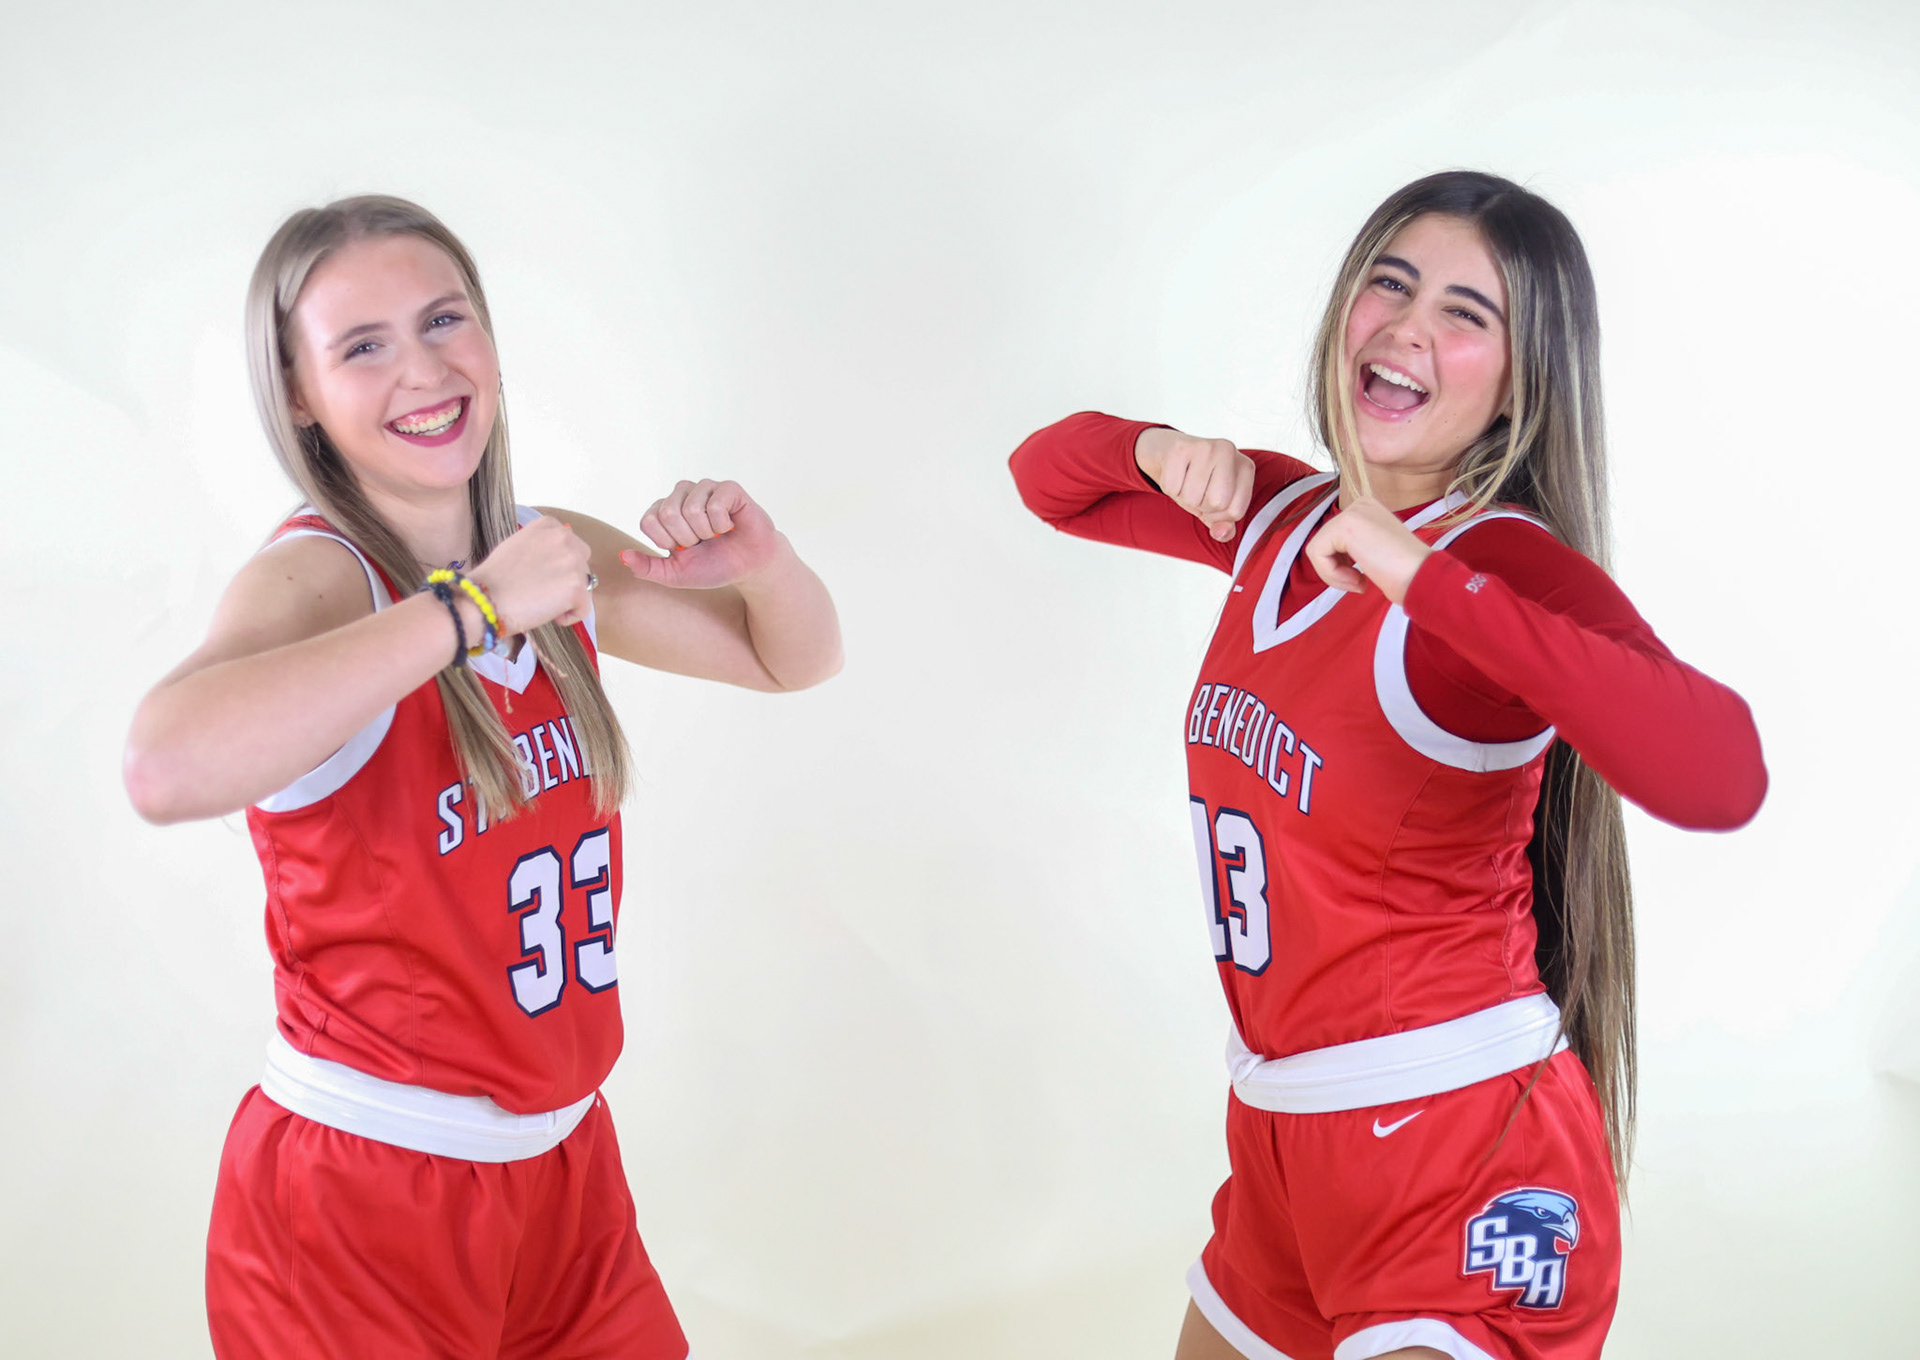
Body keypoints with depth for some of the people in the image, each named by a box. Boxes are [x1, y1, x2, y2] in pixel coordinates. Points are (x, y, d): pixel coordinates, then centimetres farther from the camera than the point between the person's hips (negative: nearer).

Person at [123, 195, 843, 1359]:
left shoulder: (551, 554, 3)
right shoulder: (313, 577, -17)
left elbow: (795, 660, 15)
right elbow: (167, 768, -39)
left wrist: (760, 560, -8)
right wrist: (472, 606, -33)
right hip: (363, 1192, -6)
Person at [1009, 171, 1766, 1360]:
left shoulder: (1511, 566, -17)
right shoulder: (1284, 514, 4)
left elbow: (1721, 776, -36)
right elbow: (1049, 479, 19)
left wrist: (1426, 578, -35)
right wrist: (1161, 453, -3)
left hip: (1461, 1149, -8)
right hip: (1282, 1128, 8)